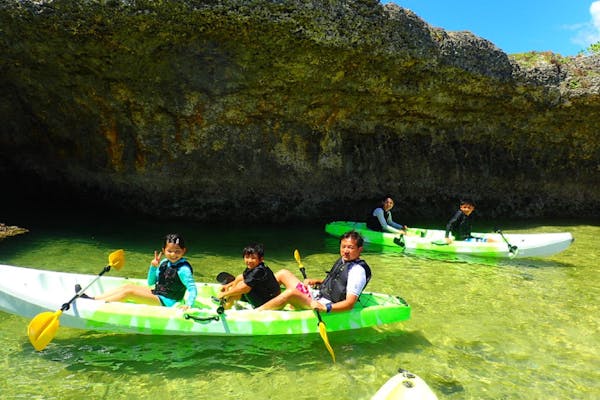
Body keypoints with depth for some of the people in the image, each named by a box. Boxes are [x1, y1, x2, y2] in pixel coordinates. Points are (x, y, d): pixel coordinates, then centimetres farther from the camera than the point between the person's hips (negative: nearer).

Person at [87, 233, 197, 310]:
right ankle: (93, 299, 0)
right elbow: (150, 283, 12)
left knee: (129, 292, -16)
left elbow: (192, 288, -22)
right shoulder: (164, 262, 6)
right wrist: (153, 266, -3)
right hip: (156, 293, 8)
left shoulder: (183, 269, -18)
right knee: (127, 286, 2)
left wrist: (188, 305, -37)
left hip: (165, 302, -8)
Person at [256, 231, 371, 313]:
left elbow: (350, 303, -23)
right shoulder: (342, 260, 11)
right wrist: (316, 281, 11)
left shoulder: (358, 271, -16)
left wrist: (325, 308, -35)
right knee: (283, 273, 12)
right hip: (316, 295, 10)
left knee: (290, 293, -33)